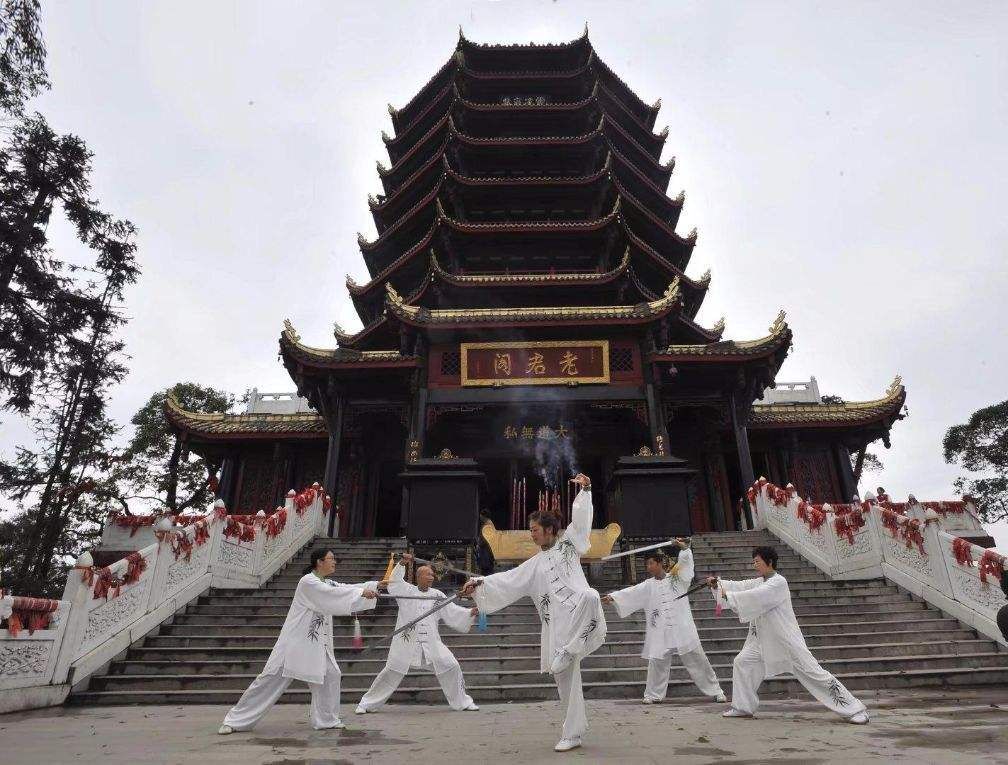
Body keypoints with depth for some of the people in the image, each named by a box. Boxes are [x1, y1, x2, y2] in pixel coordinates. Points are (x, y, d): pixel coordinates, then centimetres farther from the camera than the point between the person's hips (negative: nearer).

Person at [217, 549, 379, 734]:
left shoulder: (327, 583, 10)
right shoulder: (308, 582, -17)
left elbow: (347, 589, 6)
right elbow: (333, 595, -28)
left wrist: (376, 585, -7)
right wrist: (362, 592, -27)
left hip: (316, 643, 8)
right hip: (294, 641, -8)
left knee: (330, 674, 0)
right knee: (271, 678, -2)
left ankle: (326, 719, 15)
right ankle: (235, 720, 12)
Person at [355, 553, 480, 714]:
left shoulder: (438, 595, 8)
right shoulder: (406, 590, 2)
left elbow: (453, 612, 5)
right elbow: (393, 581, -13)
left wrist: (471, 612, -10)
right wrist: (402, 563, -27)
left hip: (431, 642, 3)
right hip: (407, 641, -3)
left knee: (451, 667, -3)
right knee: (392, 672, 1)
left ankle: (462, 702, 16)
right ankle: (367, 703, 21)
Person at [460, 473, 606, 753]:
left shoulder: (568, 543, 13)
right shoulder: (533, 565, 23)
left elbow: (580, 517, 2)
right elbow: (506, 581, 18)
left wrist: (585, 489, -11)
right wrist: (479, 583, 7)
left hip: (577, 609, -4)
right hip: (558, 622, 4)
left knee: (589, 597, -40)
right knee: (565, 676, 6)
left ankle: (570, 650, -27)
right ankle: (572, 735, 19)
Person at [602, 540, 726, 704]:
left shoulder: (676, 578, 6)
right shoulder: (648, 586, 9)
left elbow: (685, 561, -4)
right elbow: (631, 593, -1)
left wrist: (684, 547, -21)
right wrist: (613, 597, -14)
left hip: (682, 628, -1)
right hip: (660, 632, 2)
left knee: (697, 659, 5)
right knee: (657, 661, 1)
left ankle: (716, 691, 20)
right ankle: (653, 694, 19)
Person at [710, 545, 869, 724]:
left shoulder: (778, 582, -18)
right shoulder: (759, 582, 10)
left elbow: (756, 597, -29)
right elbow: (740, 586, 5)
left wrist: (728, 595, -26)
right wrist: (717, 583, -10)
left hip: (786, 639, -8)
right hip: (763, 639, 8)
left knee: (812, 671, -6)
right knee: (741, 662, 5)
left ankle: (854, 710, 7)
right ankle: (743, 707, 16)